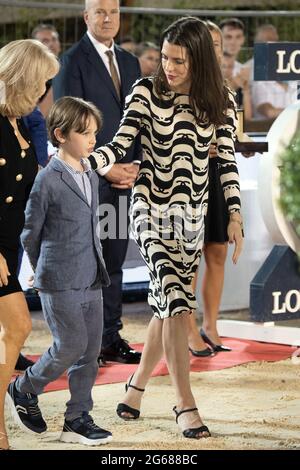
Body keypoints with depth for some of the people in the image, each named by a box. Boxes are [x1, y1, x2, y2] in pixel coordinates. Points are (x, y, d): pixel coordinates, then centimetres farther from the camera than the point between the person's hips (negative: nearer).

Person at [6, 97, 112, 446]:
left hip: (91, 281, 7)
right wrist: (43, 271, 5)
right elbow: (30, 232, -4)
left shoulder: (91, 177, 11)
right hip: (59, 284, -7)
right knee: (71, 345, -8)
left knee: (90, 349, 6)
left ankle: (77, 419, 14)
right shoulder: (48, 180, -11)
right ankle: (24, 390, 15)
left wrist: (97, 268, 15)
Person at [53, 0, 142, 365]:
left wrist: (136, 164, 3)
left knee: (113, 262, 9)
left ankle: (110, 339, 14)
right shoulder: (73, 61, -5)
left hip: (123, 175, 6)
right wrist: (103, 167, -13)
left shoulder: (129, 63, 17)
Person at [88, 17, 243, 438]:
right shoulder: (146, 92, -6)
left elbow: (228, 161, 4)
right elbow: (120, 145, -11)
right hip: (152, 210, -4)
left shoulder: (220, 102, 2)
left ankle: (136, 387, 28)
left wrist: (235, 217, -1)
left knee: (167, 307, 9)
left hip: (192, 214, 4)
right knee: (176, 303, -15)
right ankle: (186, 406, -10)